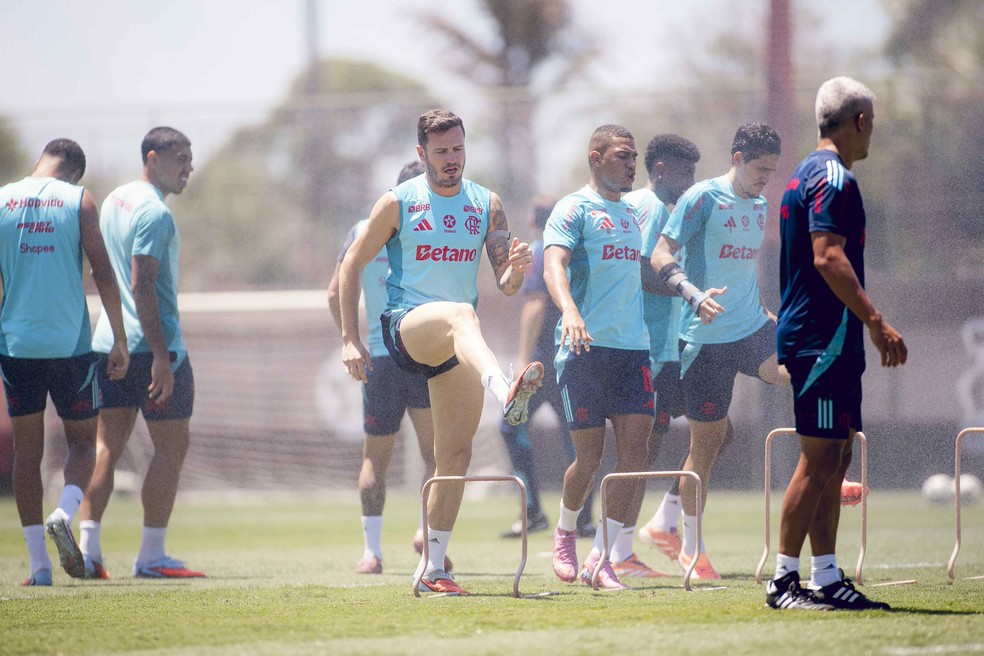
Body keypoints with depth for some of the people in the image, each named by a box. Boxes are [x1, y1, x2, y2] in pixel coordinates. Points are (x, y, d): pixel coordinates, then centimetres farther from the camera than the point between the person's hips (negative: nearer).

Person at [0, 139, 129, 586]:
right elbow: (103, 273, -4)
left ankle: (38, 564, 3)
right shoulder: (79, 200, 1)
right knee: (82, 440, 14)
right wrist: (119, 340, 0)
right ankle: (65, 513, -15)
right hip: (70, 343, -1)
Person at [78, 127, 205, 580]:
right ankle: (151, 555, 1)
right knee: (171, 447, 0)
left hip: (108, 341, 9)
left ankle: (88, 547, 1)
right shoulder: (154, 212, -14)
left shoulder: (114, 201, 15)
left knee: (106, 446, 7)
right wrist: (161, 356, -23)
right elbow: (142, 285, -21)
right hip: (151, 345, -9)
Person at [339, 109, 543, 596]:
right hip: (406, 323, -5)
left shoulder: (487, 205, 11)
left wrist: (515, 270, -18)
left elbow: (505, 286, 7)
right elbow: (352, 266, 4)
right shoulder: (398, 202, 2)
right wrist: (350, 339, -4)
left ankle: (433, 566, 9)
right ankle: (506, 395, -67)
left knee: (455, 452, 0)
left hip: (455, 346, 5)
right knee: (460, 315, -39)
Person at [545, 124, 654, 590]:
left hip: (633, 346, 6)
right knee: (589, 456, -1)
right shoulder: (574, 209, -2)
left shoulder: (631, 214, 20)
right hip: (586, 347, -6)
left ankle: (601, 559, -2)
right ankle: (565, 534, 28)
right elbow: (553, 265, -18)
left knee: (634, 451, -7)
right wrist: (570, 311, -36)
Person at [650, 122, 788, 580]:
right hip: (707, 337, -6)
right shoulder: (703, 198, -7)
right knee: (706, 443, 0)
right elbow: (660, 257, -13)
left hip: (752, 328, 6)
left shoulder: (759, 207, 15)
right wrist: (694, 294, -28)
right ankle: (691, 547, 13)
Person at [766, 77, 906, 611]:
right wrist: (876, 322, -24)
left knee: (834, 458, 11)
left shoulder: (807, 175, 19)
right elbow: (828, 256, -22)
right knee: (819, 458, -9)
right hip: (825, 340, -11)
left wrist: (865, 325, 29)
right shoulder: (833, 178, -12)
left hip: (818, 339, 11)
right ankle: (783, 580, -8)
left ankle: (826, 577, 12)